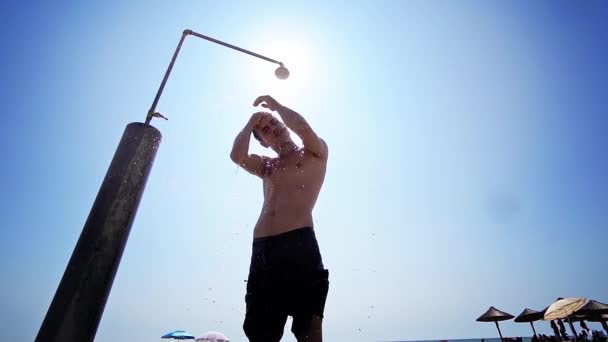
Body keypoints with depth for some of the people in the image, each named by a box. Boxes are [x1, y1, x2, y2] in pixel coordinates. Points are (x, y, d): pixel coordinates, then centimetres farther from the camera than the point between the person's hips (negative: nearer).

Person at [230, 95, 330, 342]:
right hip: (261, 248, 5)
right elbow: (237, 156, 7)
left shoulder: (315, 153, 14)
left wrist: (275, 105, 11)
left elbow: (302, 127, -7)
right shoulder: (266, 165, 25)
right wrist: (251, 123, 19)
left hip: (299, 243, -5)